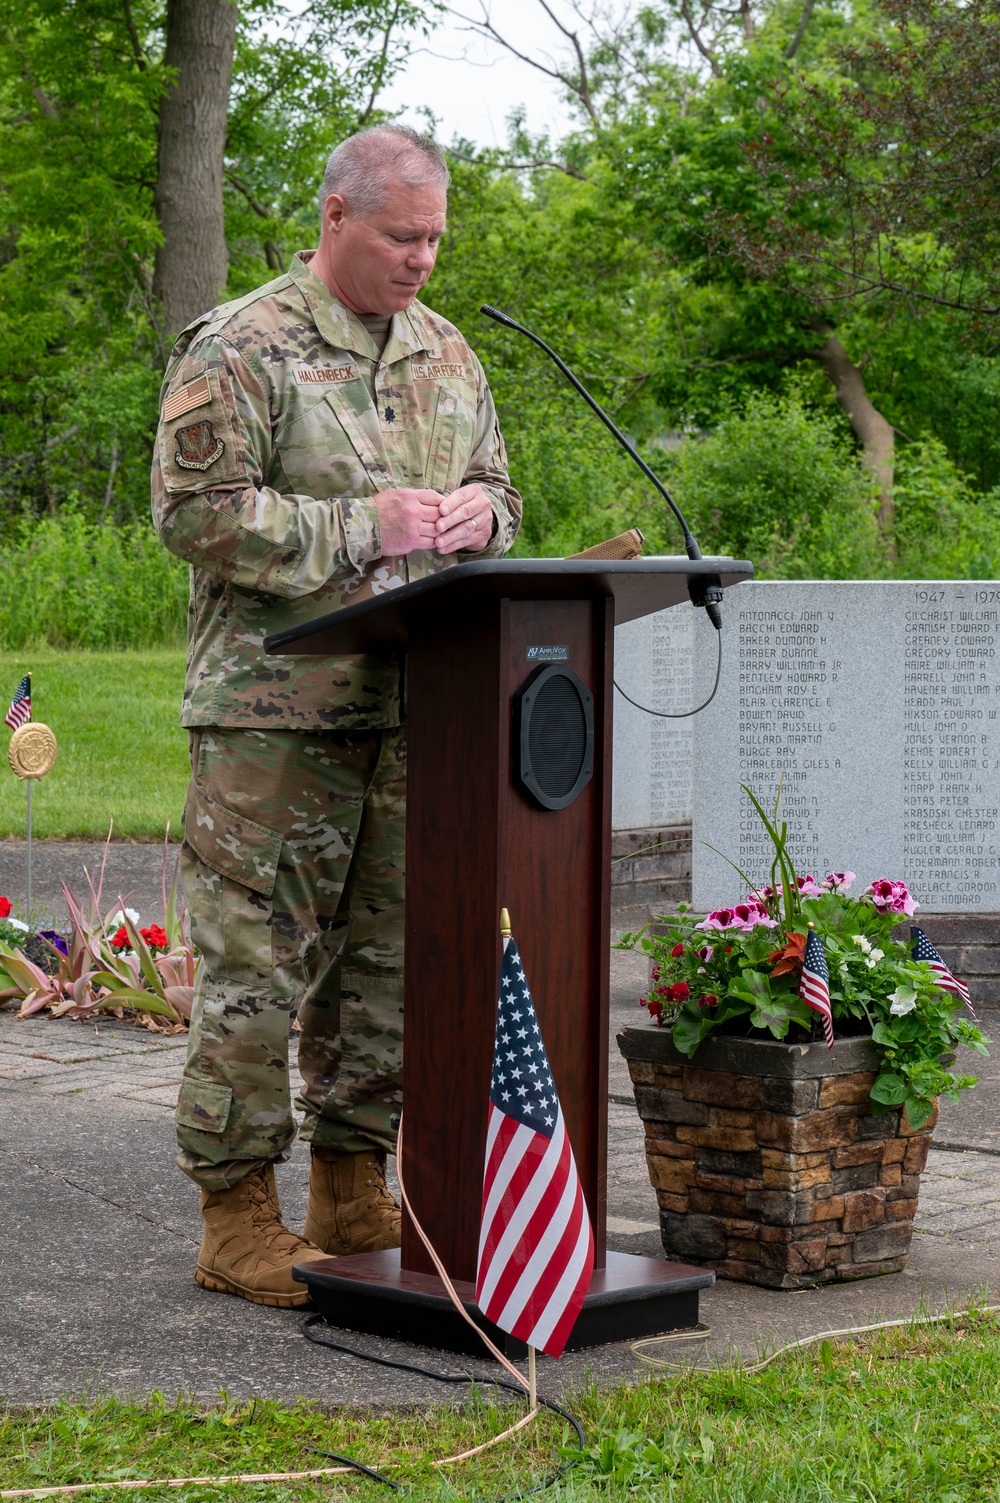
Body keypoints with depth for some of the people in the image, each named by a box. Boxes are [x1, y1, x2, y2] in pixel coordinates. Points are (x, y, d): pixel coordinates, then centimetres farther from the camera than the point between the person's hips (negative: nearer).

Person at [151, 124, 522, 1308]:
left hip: (410, 712, 7)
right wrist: (364, 526, -16)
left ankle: (352, 1191, 24)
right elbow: (196, 511, -14)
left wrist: (477, 512, 0)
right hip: (275, 712, -7)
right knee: (256, 966, -5)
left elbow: (495, 486, 25)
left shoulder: (444, 354, 16)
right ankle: (239, 1220, 4)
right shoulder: (240, 351, -6)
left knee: (387, 958, 12)